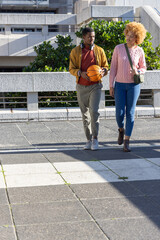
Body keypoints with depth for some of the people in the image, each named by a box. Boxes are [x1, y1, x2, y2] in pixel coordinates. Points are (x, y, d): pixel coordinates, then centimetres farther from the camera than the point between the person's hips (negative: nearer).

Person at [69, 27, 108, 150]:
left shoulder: (99, 50, 2)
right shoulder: (75, 51, 2)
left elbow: (105, 66, 9)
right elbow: (72, 69, 1)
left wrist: (103, 71, -14)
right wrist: (81, 73, -20)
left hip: (95, 86, -1)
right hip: (81, 87, 2)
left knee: (94, 111, -17)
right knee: (85, 114, 6)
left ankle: (95, 139, -5)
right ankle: (89, 140, 16)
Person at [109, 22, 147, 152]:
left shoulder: (139, 51, -1)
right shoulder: (118, 48, -2)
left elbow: (143, 68, 11)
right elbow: (113, 68, 1)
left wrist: (138, 72, -13)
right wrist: (111, 86, -2)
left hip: (133, 85, 0)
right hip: (120, 85, 0)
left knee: (130, 113, -3)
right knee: (119, 113, -4)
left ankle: (126, 142, 4)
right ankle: (121, 129, 30)